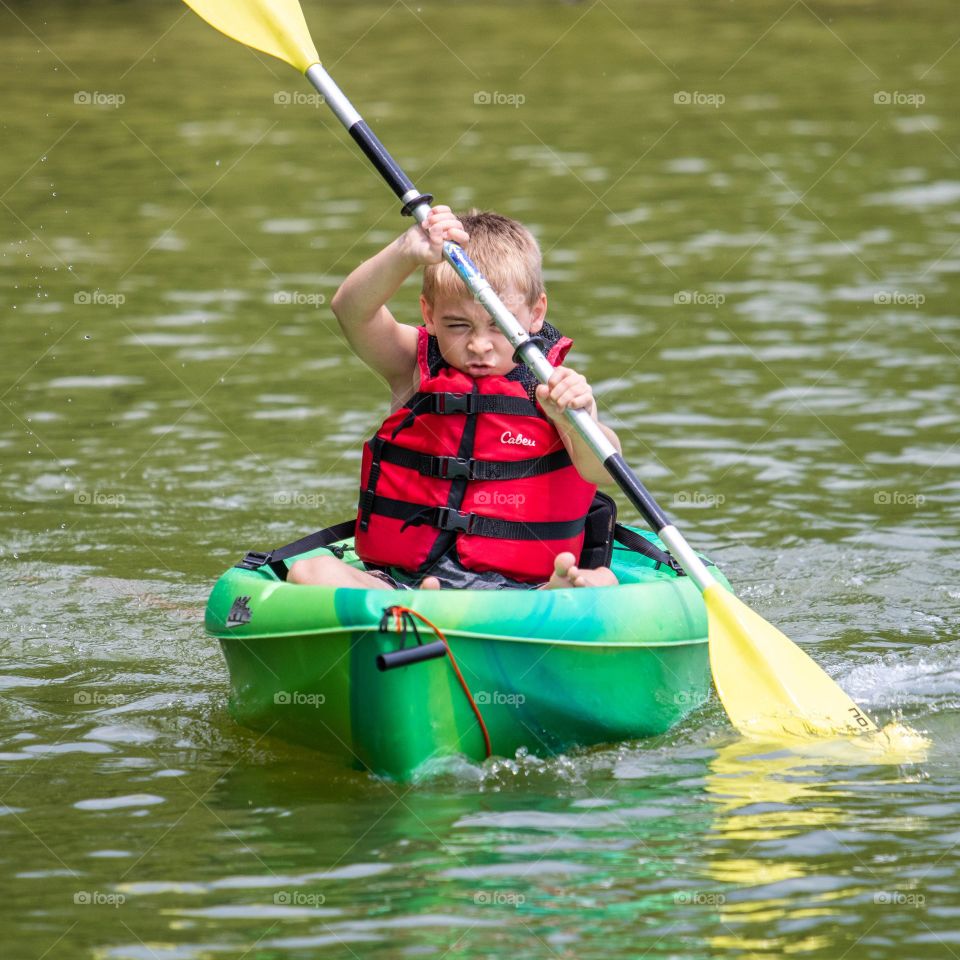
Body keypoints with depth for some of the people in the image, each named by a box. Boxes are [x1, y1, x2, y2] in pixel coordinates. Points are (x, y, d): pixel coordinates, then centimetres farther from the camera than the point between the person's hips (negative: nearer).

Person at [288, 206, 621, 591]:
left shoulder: (552, 386, 2)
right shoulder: (413, 366, 6)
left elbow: (602, 470, -15)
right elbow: (352, 310, -14)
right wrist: (407, 253, -33)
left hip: (520, 589, -1)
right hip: (401, 579, 1)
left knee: (602, 580, -29)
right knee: (309, 571, -26)